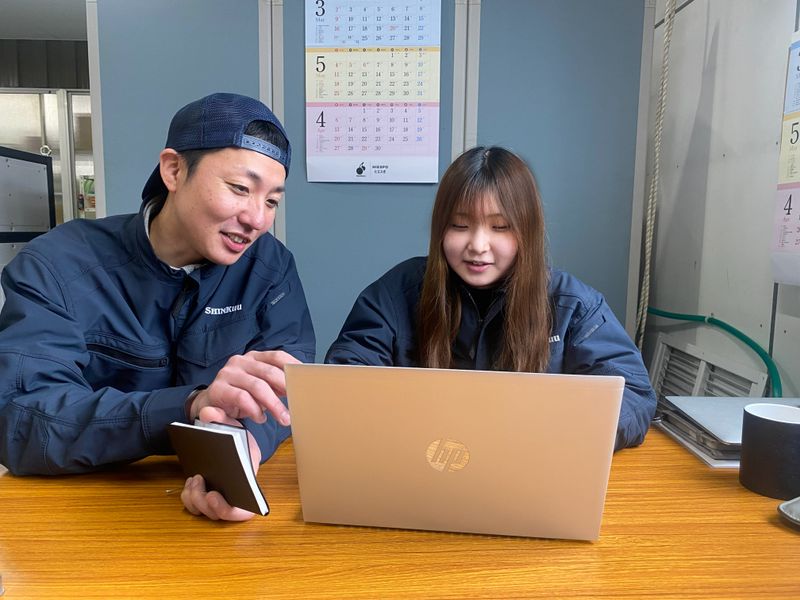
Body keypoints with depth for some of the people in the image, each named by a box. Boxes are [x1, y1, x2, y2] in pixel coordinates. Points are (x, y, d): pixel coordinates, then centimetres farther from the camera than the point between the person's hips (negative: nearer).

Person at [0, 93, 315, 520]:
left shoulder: (268, 264, -3)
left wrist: (243, 439, -35)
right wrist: (192, 405, -36)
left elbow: (292, 378, -13)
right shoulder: (56, 266, -11)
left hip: (212, 504, 0)